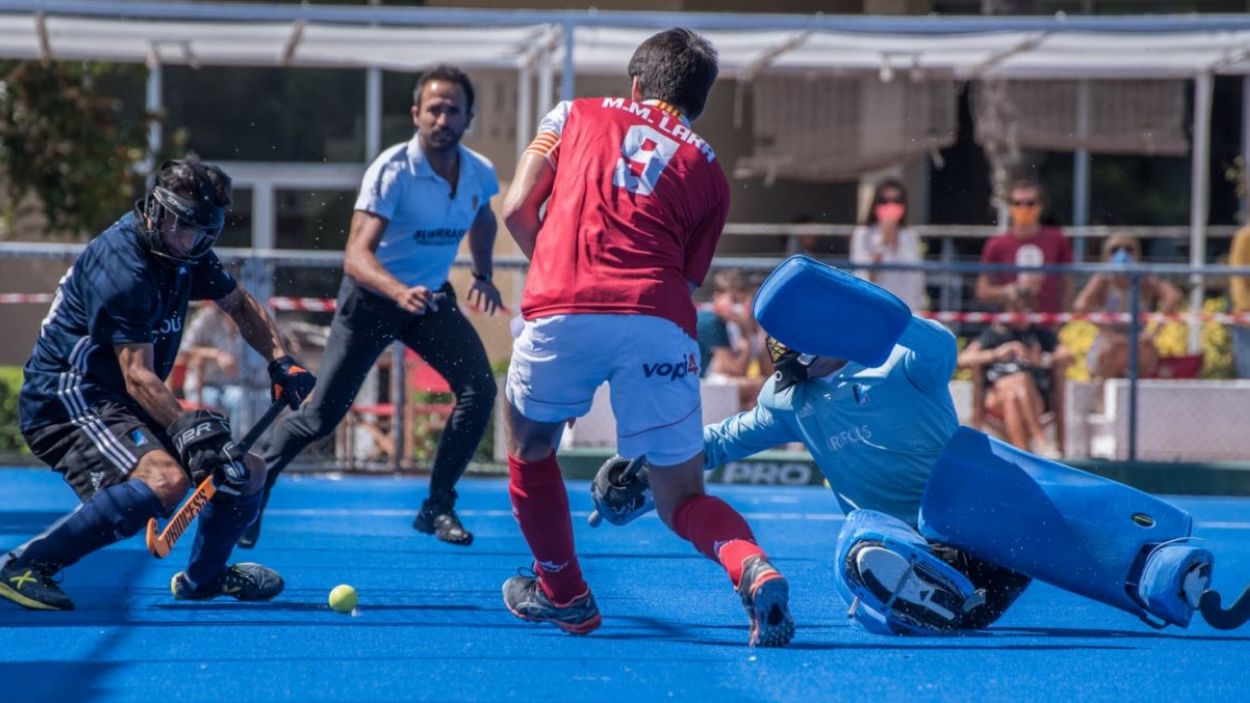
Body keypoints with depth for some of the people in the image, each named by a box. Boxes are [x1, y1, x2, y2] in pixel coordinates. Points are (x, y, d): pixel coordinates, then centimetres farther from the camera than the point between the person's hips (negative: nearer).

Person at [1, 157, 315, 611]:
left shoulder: (185, 253, 5)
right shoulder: (122, 269, -23)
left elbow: (239, 304, 23)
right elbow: (138, 377, -27)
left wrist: (281, 362, 9)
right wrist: (186, 430, -39)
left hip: (119, 404, 10)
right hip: (66, 399, -9)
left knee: (246, 474, 11)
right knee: (166, 479, -35)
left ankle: (203, 577, 37)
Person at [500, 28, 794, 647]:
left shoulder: (575, 115, 22)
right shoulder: (709, 173, 24)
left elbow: (517, 211, 15)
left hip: (561, 314, -1)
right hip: (659, 319, 1)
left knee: (529, 447, 28)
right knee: (683, 499, 10)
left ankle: (564, 596, 35)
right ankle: (753, 568, -20)